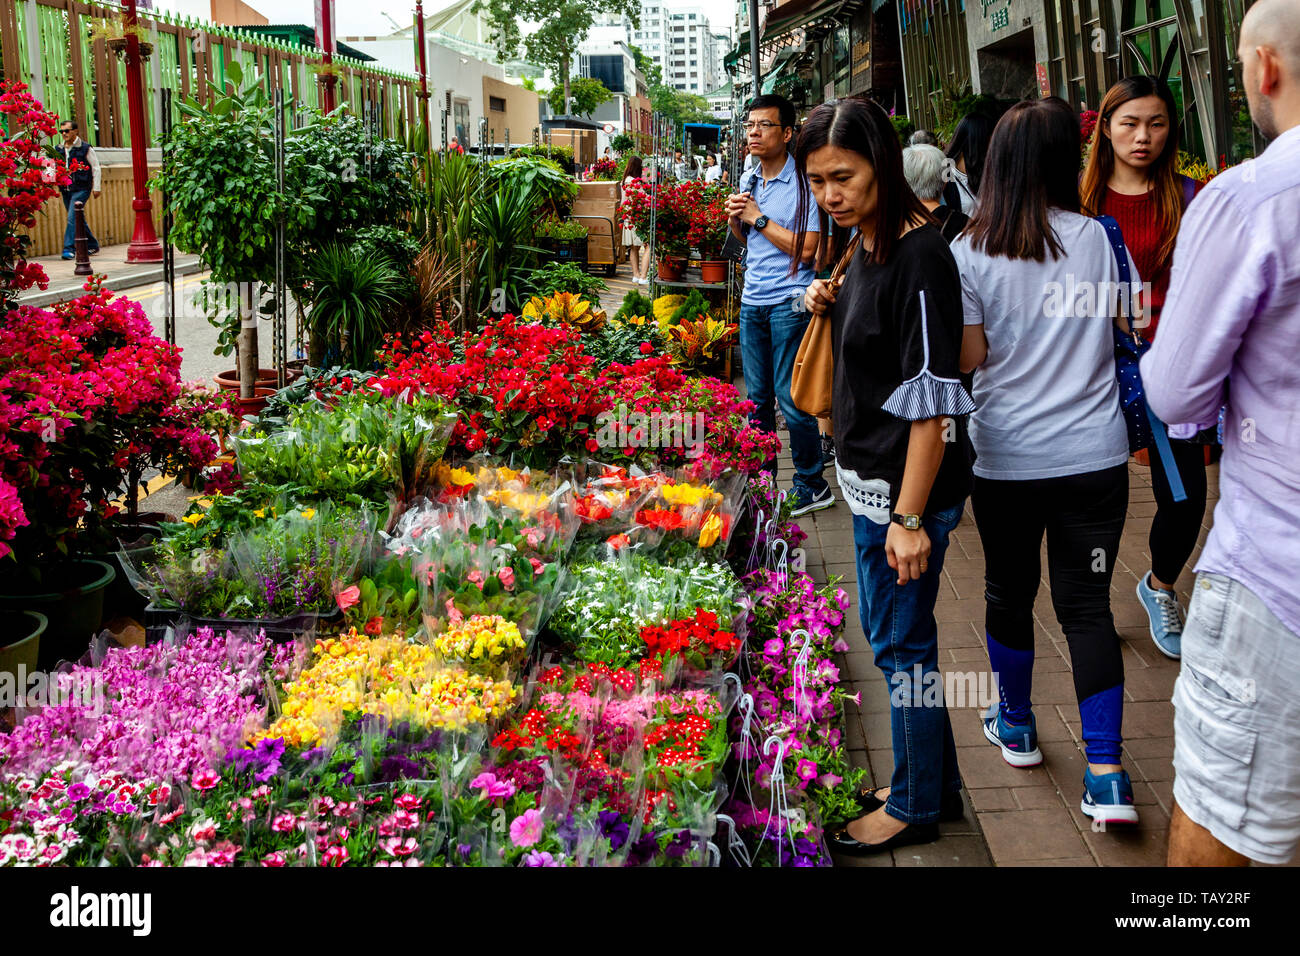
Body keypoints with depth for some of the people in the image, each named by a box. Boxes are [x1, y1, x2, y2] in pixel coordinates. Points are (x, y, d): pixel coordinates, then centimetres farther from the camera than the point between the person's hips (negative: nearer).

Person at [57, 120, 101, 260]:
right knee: (78, 220, 12)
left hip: (81, 189, -6)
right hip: (66, 189, 6)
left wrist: (96, 187, -3)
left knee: (72, 218, -16)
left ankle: (69, 249, -18)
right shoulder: (59, 149, 11)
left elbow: (96, 167, 0)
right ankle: (92, 246, 25)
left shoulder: (85, 148, -4)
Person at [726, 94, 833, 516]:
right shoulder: (749, 179, 11)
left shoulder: (803, 182, -12)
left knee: (791, 401, -4)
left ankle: (812, 486, 8)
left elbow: (807, 249, -19)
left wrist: (758, 218, -15)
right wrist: (734, 220, 1)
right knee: (757, 397, 13)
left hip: (789, 302, -7)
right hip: (752, 300, 7)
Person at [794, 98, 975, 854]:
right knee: (890, 631, 19)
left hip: (907, 485, -10)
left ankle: (916, 807, 21)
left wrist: (910, 516, -23)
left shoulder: (919, 257, -21)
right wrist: (825, 303, 5)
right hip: (871, 478, 10)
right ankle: (935, 782, 35)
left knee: (901, 641, 3)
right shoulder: (859, 241, 8)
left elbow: (932, 400, -23)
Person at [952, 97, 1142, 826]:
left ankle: (1017, 726, 35)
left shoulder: (969, 253, -8)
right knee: (1088, 603, 5)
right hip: (1094, 455, 1)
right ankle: (1106, 773, 2)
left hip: (1007, 457, -1)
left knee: (1010, 591, 17)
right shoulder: (1099, 238, -2)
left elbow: (969, 356, -7)